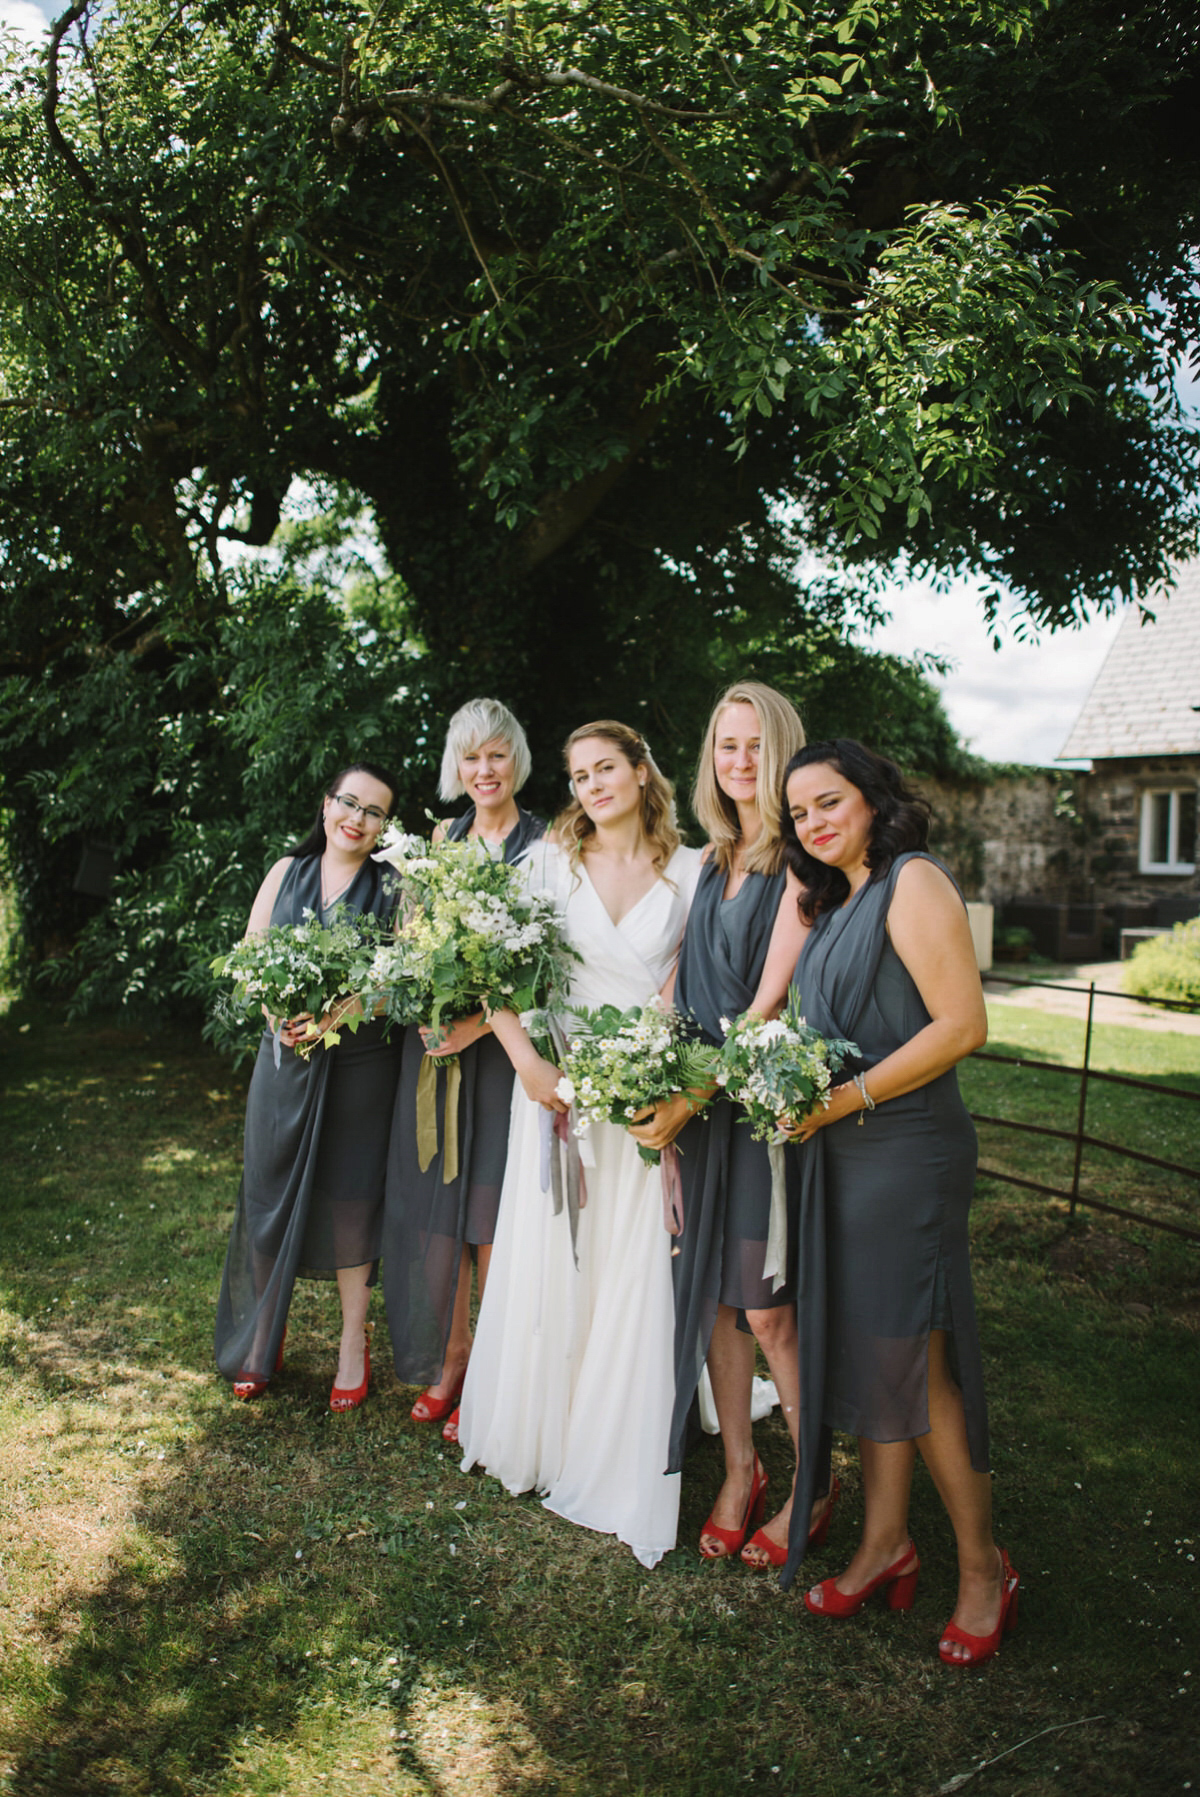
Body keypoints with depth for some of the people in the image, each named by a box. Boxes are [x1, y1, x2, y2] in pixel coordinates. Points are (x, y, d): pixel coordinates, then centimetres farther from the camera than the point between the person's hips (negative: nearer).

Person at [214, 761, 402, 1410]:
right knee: (268, 1193, 8)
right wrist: (275, 1009, -11)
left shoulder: (393, 889, -3)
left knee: (348, 1200, 6)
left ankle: (354, 1341, 24)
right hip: (284, 1057, 3)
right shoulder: (287, 871, 7)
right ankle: (261, 1339, 28)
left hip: (359, 1061, -2)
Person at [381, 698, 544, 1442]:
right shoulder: (442, 838, 12)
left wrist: (484, 1020, -20)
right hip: (433, 1044, 5)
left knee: (492, 1213, 0)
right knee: (434, 1206, 9)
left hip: (502, 1046, -4)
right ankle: (451, 1355, 25)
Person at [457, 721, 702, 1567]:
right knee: (545, 1263, 9)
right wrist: (528, 1062, -13)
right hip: (557, 1084, 1)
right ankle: (539, 1437, 30)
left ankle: (623, 1469, 21)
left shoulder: (691, 871, 2)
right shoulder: (550, 858, 2)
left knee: (634, 1277, 4)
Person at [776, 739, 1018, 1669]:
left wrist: (850, 1096, -20)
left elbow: (963, 1024, -18)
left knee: (914, 1357, -1)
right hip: (842, 1149, 8)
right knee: (859, 1346, 13)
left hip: (908, 1148, -8)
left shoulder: (914, 881, -11)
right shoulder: (837, 902, 15)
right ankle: (885, 1543, 27)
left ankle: (984, 1568, 17)